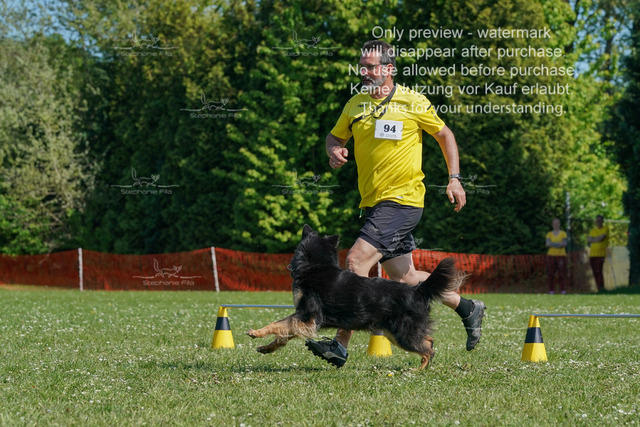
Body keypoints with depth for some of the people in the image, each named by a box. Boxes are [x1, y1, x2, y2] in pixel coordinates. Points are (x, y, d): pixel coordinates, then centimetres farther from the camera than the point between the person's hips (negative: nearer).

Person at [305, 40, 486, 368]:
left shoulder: (413, 103, -6)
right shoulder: (355, 104, 8)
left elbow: (444, 134, 7)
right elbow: (335, 136, 21)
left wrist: (454, 178, 1)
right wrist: (334, 151, -3)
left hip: (403, 200, -7)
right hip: (373, 203, 7)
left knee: (356, 260, -19)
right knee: (403, 278, 12)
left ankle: (340, 345, -18)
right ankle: (468, 309, 32)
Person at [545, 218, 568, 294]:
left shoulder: (563, 233, 8)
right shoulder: (549, 234, 10)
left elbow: (564, 244, -4)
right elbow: (548, 244, -3)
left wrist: (553, 244, -14)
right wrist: (559, 244, -14)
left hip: (561, 255, -1)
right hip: (551, 255, 1)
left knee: (562, 273, -7)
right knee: (550, 274, -4)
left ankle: (563, 291, -6)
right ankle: (551, 290, 0)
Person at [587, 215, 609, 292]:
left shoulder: (605, 229, 1)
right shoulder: (593, 230, 16)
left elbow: (601, 238, -13)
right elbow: (588, 239, 5)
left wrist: (592, 239, 1)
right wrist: (597, 239, -7)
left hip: (601, 254, -6)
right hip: (592, 254, 6)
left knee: (599, 271, -14)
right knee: (595, 272, 4)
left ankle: (601, 288, -12)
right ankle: (598, 288, 9)